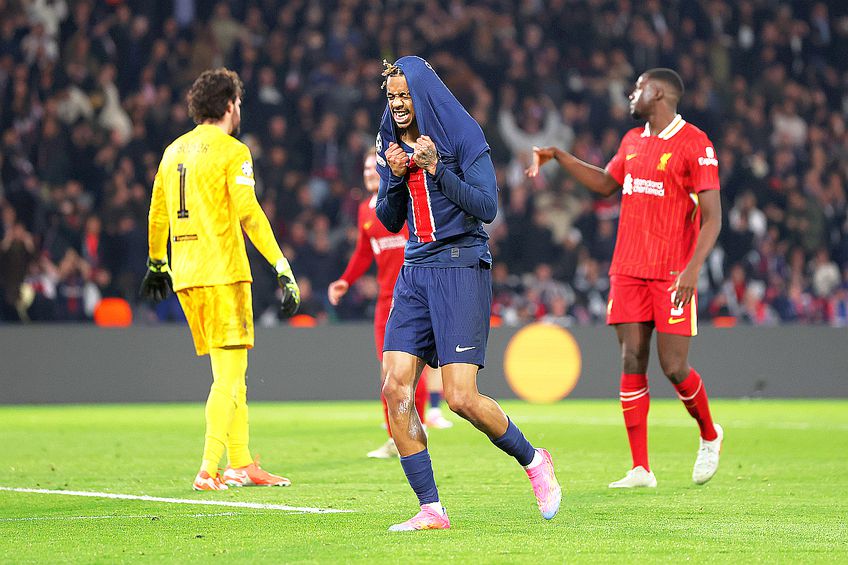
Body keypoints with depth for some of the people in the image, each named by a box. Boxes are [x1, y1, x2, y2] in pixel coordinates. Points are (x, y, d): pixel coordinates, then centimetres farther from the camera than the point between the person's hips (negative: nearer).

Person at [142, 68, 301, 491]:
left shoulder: (174, 151, 15)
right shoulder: (232, 151, -7)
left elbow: (157, 214, 22)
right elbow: (248, 214, -16)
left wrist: (157, 263, 36)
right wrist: (282, 268, -17)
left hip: (185, 275, 7)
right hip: (222, 272, -7)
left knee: (230, 372, 15)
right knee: (229, 373, -7)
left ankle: (241, 464, 17)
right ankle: (209, 470, -15)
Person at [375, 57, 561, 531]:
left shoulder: (462, 137, -7)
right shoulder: (391, 144, 12)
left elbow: (487, 208, -14)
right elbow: (390, 221, 15)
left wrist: (435, 169, -23)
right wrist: (395, 176, -4)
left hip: (462, 269, -6)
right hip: (415, 273, 6)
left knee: (461, 397, -13)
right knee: (395, 389, -8)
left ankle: (533, 460, 14)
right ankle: (431, 510, -3)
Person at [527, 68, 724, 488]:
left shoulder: (694, 144, -8)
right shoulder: (632, 142, 14)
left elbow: (712, 216, -12)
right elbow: (606, 184, 33)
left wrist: (693, 269, -22)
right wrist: (558, 156, 26)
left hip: (673, 275, -6)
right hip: (628, 272, 6)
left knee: (674, 367, -7)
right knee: (632, 364, -2)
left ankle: (710, 436, 23)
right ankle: (640, 470, -1)